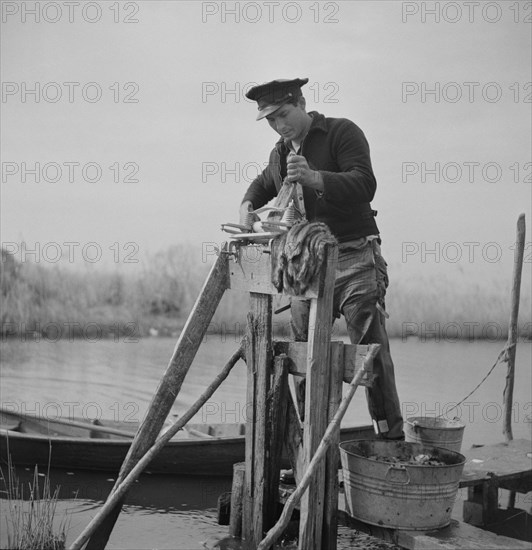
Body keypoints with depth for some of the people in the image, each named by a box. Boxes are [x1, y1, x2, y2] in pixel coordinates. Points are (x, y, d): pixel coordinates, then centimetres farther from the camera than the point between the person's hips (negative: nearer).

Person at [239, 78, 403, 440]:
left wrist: (314, 177, -30)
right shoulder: (280, 153, 18)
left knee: (371, 349, -10)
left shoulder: (342, 132, -4)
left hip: (355, 257, -6)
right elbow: (263, 185, 38)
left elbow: (365, 185, -18)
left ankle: (391, 437, -4)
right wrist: (247, 207, 16)